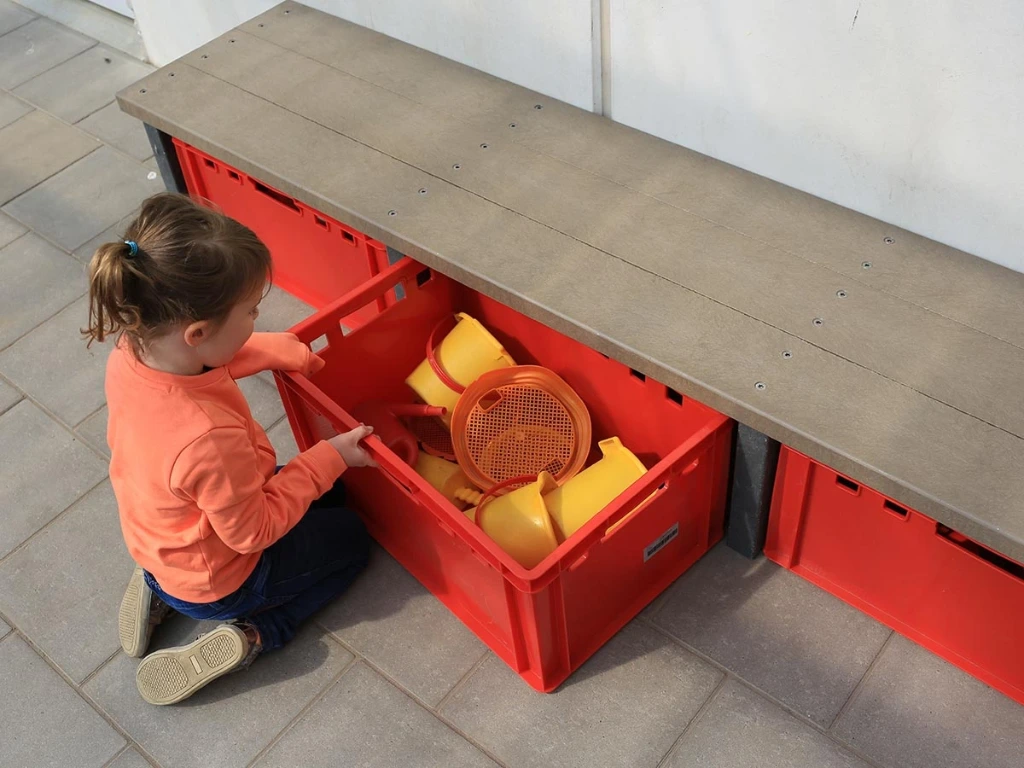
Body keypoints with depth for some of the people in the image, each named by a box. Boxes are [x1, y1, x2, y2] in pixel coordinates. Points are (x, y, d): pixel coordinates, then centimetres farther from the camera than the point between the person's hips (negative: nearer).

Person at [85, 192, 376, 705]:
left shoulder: (134, 350, -22)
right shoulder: (208, 438, -44)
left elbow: (218, 356, 1)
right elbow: (254, 530, -26)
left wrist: (298, 355, -9)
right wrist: (328, 459, -19)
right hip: (217, 580, -6)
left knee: (327, 495, 26)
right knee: (351, 538, 17)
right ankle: (251, 635, 3)